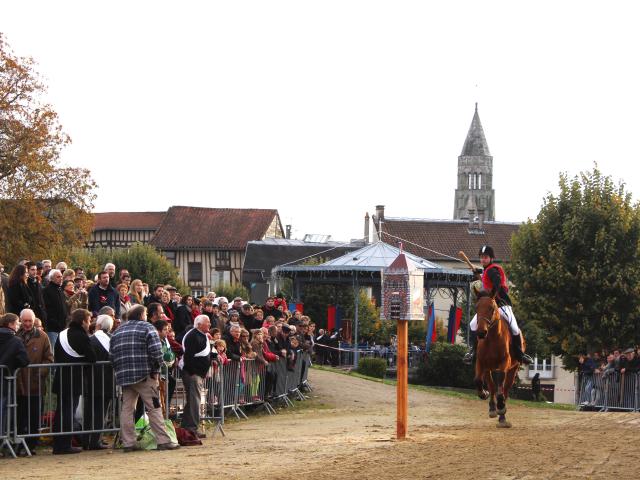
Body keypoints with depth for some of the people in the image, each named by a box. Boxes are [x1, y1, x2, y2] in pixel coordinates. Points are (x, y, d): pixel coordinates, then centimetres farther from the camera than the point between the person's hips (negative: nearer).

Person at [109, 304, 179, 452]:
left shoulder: (117, 332, 16)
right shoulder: (147, 328, 0)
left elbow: (112, 355, 12)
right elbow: (156, 351, -11)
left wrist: (120, 371, 16)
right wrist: (156, 369, -1)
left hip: (123, 376, 5)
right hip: (144, 374, -5)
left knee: (127, 409, 7)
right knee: (154, 408, -2)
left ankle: (128, 443, 4)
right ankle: (163, 441, -4)